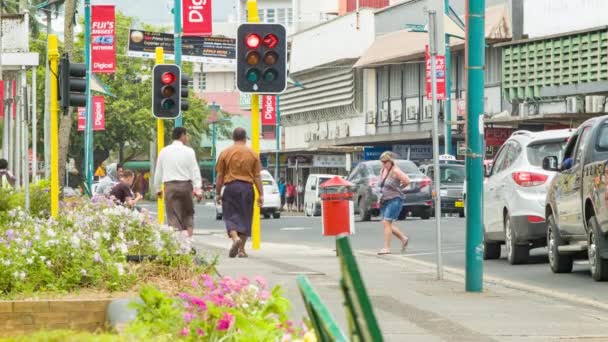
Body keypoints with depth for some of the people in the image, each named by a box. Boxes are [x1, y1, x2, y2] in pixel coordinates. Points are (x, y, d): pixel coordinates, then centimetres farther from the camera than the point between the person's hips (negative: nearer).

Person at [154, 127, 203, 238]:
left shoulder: (164, 151, 7)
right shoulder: (188, 151, -2)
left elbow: (158, 172, 12)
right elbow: (194, 170, -6)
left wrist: (158, 189, 22)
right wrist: (198, 189, -8)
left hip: (170, 186, 1)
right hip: (185, 185, -1)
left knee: (173, 217, 1)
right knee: (188, 214, 12)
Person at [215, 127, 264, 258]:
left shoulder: (225, 153, 1)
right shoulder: (253, 154, 2)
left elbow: (219, 175, 2)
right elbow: (257, 176, 2)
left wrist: (218, 193, 9)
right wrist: (261, 194, 5)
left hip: (230, 187, -1)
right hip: (247, 188, 1)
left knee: (230, 216, 3)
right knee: (245, 218, 8)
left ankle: (235, 238, -24)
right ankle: (242, 249, 8)